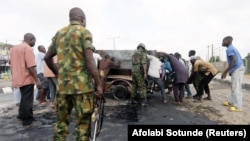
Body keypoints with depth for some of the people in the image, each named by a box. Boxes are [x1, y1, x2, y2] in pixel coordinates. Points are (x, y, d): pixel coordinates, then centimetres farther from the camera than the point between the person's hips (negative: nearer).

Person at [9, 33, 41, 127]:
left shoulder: (14, 48, 13)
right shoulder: (28, 48, -15)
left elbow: (11, 63, 21)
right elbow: (31, 67, -23)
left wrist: (14, 76, 30)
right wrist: (37, 80, -20)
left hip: (18, 78, 9)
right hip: (27, 79, -9)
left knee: (24, 98, 23)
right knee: (27, 100, 0)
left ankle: (21, 116, 35)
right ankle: (28, 121, 9)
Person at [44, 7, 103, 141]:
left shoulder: (59, 33, 14)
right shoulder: (84, 32, -4)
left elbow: (47, 57, 18)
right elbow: (89, 60, -15)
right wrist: (99, 84, -12)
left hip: (62, 85, 6)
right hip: (81, 85, -6)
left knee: (61, 121, 17)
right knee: (83, 123, 4)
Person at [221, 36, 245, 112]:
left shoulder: (229, 49, -12)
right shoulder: (233, 48, 19)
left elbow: (233, 61, -22)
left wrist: (225, 72, -21)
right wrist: (230, 71, 25)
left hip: (237, 69, -10)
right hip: (238, 68, 10)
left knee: (236, 88, -8)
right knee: (234, 87, 16)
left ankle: (238, 106, -4)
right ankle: (232, 102, 25)